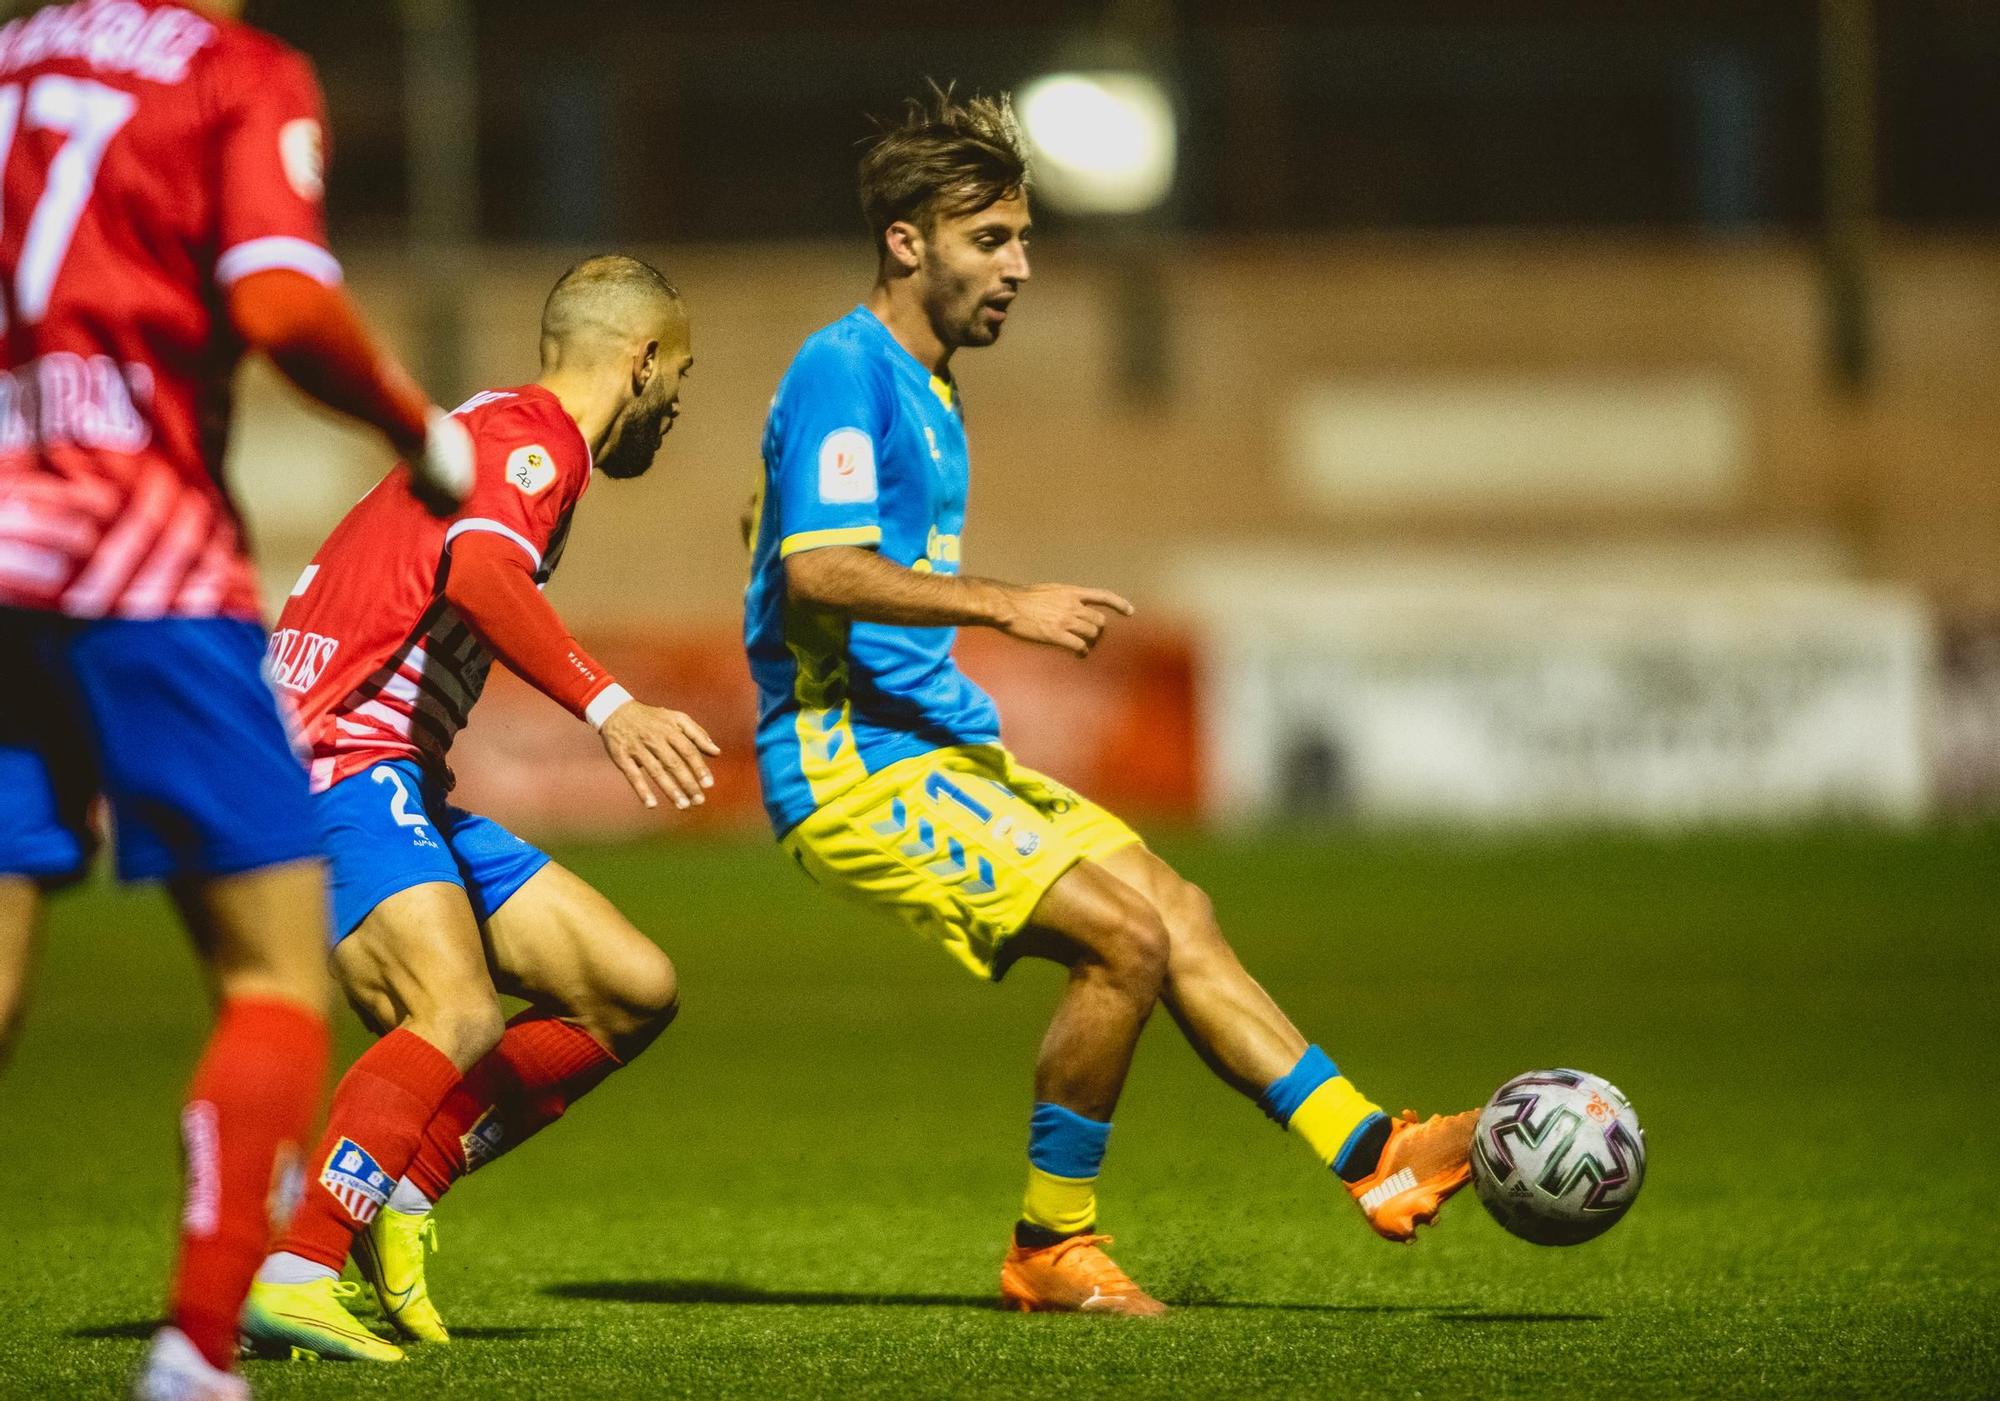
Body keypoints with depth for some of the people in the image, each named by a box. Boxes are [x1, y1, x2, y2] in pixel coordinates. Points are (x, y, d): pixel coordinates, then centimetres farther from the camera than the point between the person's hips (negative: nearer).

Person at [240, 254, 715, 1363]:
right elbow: (479, 576, -29)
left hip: (404, 787, 10)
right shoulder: (529, 437, -9)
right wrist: (608, 707, -39)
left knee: (635, 992, 6)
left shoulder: (510, 434, 23)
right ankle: (290, 1276, -34)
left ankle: (396, 1192, 5)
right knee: (461, 1019, -31)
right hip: (345, 762, -10)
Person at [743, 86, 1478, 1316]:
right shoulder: (844, 372, -12)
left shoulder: (927, 388, 19)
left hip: (929, 748, 10)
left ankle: (1375, 1157, 0)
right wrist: (1007, 606, -26)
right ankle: (1053, 1248, -7)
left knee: (1179, 914, 2)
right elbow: (818, 569, -24)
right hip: (849, 765, -10)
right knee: (1127, 931, -18)